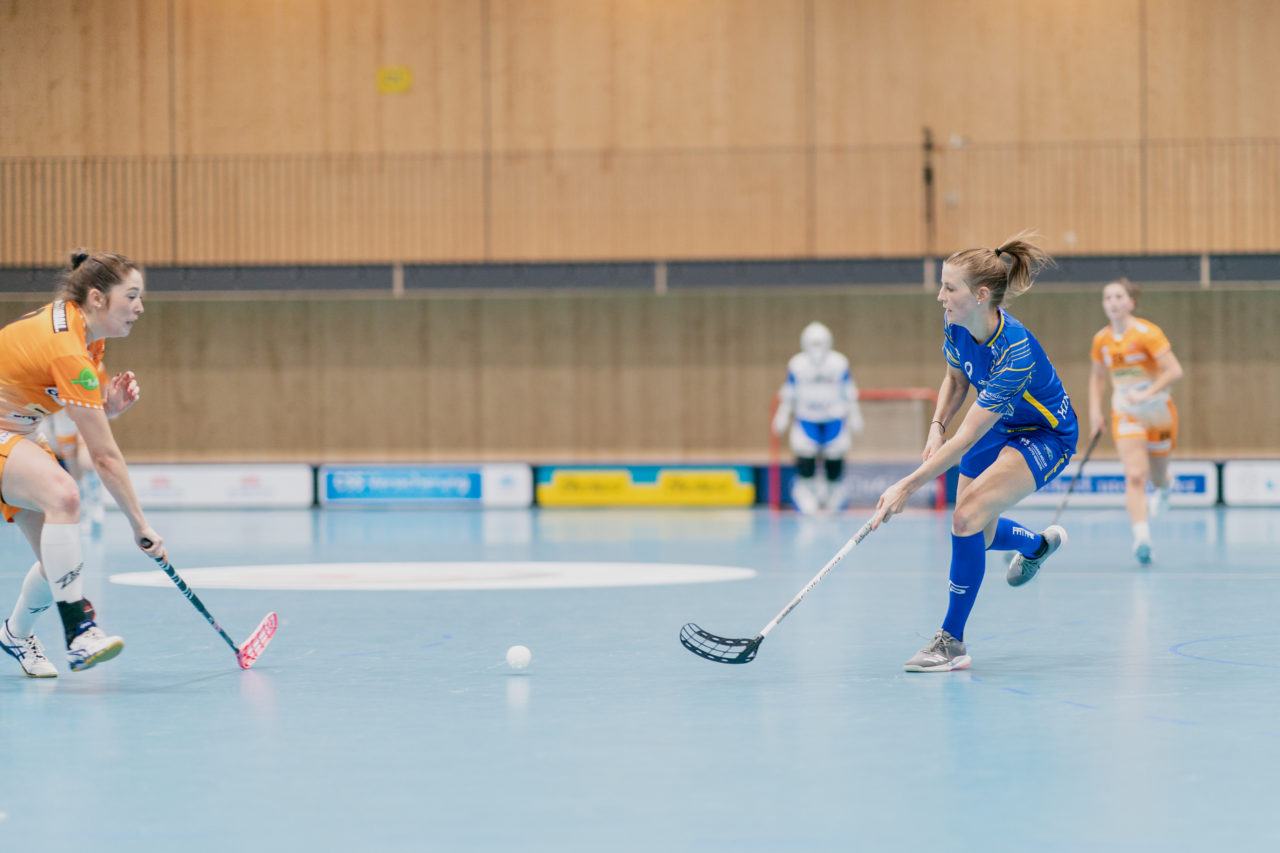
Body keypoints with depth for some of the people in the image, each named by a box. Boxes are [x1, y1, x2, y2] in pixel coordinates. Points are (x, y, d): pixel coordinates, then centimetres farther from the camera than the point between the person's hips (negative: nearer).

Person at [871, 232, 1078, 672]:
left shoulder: (1015, 353, -38)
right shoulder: (956, 325, -17)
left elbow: (965, 440, -37)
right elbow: (955, 378, 8)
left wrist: (907, 486, -38)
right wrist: (937, 426, -9)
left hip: (1045, 435, -8)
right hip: (999, 425, 8)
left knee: (968, 517, -26)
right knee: (975, 536, 15)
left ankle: (951, 642, -13)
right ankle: (1039, 543, 51)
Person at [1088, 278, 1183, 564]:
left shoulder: (1147, 333, -15)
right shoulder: (1102, 340, 1)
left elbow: (1174, 371, -20)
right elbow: (1097, 376, 17)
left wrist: (1146, 394, -30)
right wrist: (1095, 410, 5)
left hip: (1158, 410, -2)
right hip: (1125, 414, 2)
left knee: (1157, 478, 14)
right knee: (1135, 477, -17)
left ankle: (1165, 484, 54)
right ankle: (1142, 539, -26)